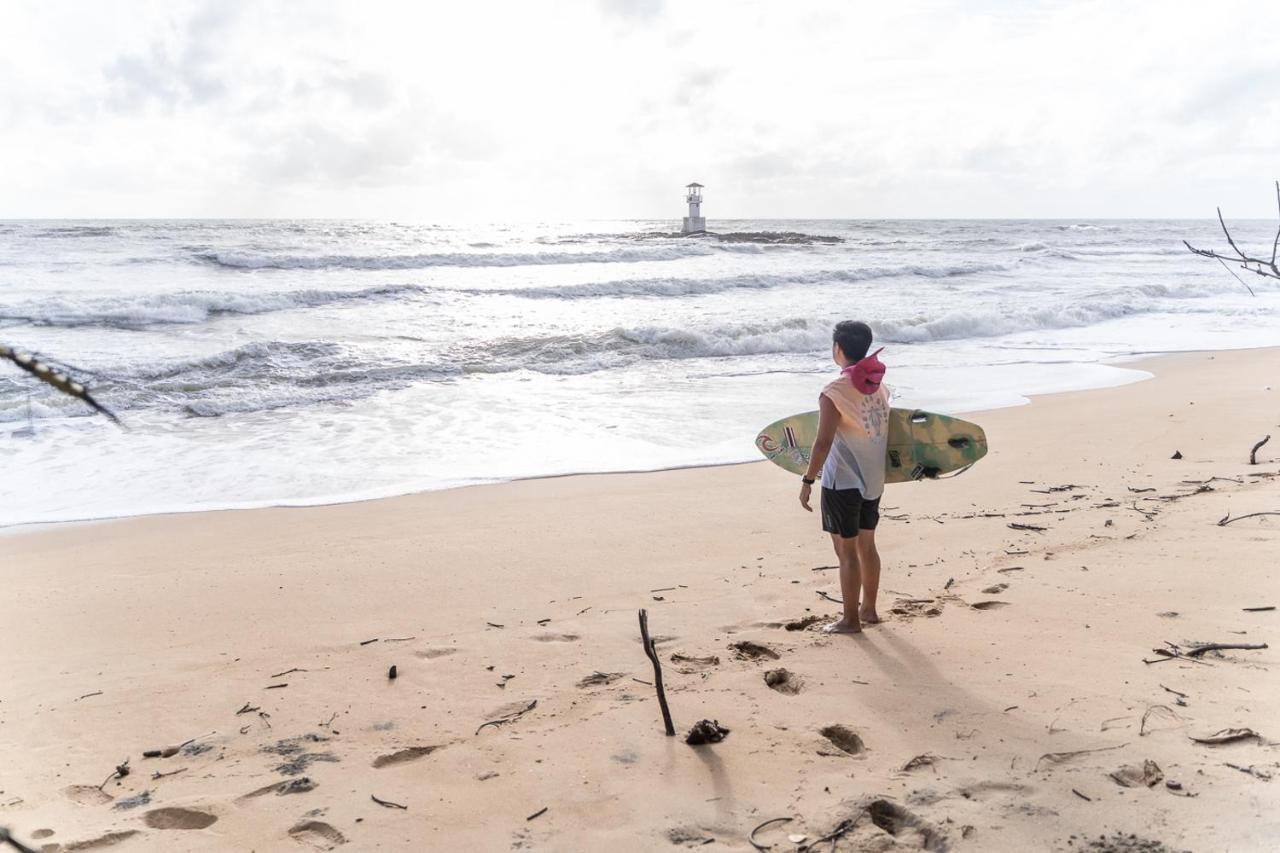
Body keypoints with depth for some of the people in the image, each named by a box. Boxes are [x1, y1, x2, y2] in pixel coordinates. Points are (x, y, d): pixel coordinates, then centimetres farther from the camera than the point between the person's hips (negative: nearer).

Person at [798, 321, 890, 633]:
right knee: (867, 545, 19)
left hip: (842, 482, -7)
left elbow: (823, 443, -21)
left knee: (846, 552, 3)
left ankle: (850, 620, 13)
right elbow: (884, 432, 9)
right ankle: (868, 609, 31)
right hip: (873, 480, 7)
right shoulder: (878, 386, 3)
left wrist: (807, 480, -13)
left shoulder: (834, 392, -19)